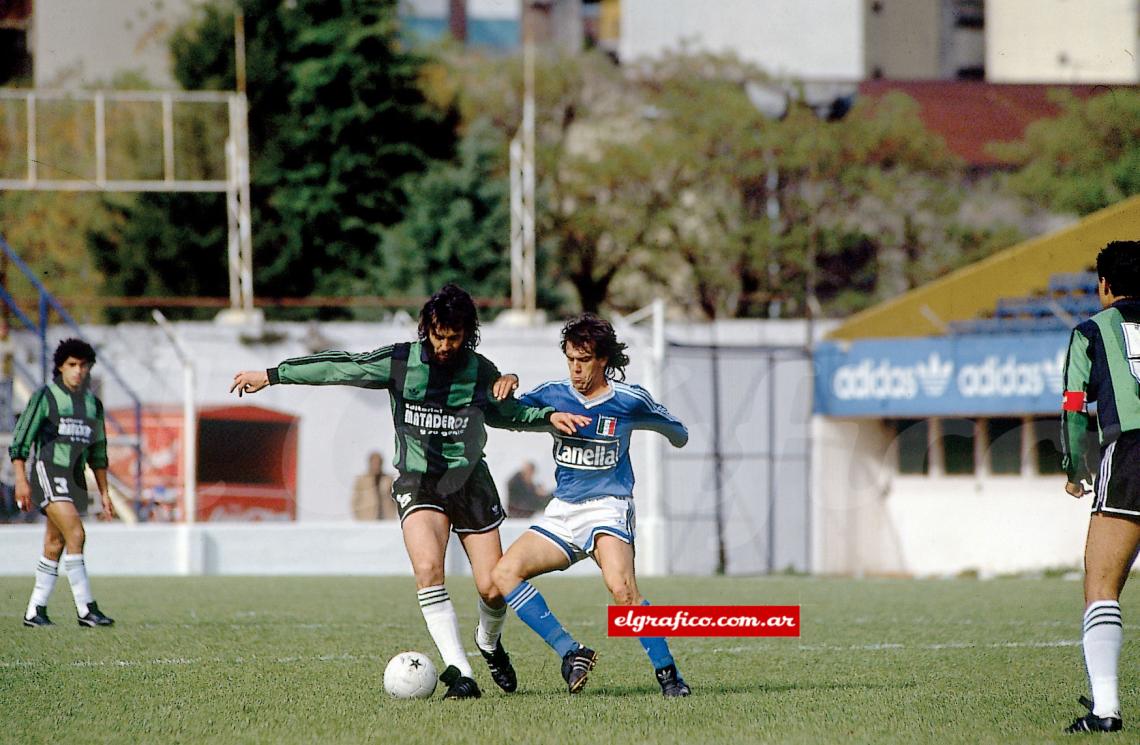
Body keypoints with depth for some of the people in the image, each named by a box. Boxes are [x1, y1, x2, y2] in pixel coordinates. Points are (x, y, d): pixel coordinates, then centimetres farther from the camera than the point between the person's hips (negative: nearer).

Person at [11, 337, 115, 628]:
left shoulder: (94, 404, 15)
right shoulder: (46, 397, -2)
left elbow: (98, 452, 22)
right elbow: (21, 439, -3)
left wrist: (104, 492, 19)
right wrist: (21, 480, -11)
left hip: (76, 479, 6)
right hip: (48, 471, -6)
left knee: (54, 546, 6)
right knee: (75, 534, -19)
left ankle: (35, 611, 12)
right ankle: (86, 608, -21)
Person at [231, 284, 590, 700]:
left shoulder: (480, 372, 0)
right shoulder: (400, 362, -5)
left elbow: (505, 413, 20)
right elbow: (337, 368, 3)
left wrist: (549, 417, 4)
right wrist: (271, 376, 5)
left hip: (470, 479, 2)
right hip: (418, 481, -2)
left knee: (493, 589, -3)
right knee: (428, 568, -27)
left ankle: (489, 643, 33)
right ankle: (459, 673, -26)